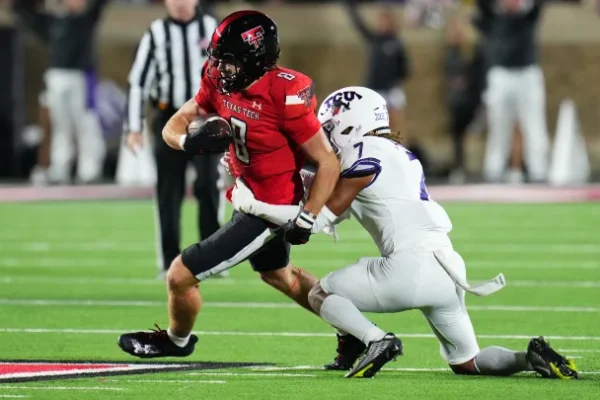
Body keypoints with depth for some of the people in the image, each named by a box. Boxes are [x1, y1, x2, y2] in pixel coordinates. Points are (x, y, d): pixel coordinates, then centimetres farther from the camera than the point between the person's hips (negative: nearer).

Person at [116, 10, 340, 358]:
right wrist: (189, 141, -25)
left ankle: (177, 340, 31)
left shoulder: (285, 96, -30)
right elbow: (173, 128, -2)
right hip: (249, 198, 9)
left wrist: (306, 220, -24)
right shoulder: (220, 82, -9)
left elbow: (328, 163, -23)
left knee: (181, 275, -1)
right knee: (279, 275, 32)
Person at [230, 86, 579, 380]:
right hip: (449, 271, 8)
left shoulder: (364, 156, -1)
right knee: (466, 363, 20)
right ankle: (529, 358, -6)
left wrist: (254, 206, 5)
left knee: (321, 295, 11)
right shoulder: (402, 155, 23)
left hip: (411, 267, -8)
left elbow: (320, 219, 1)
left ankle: (377, 340, -13)